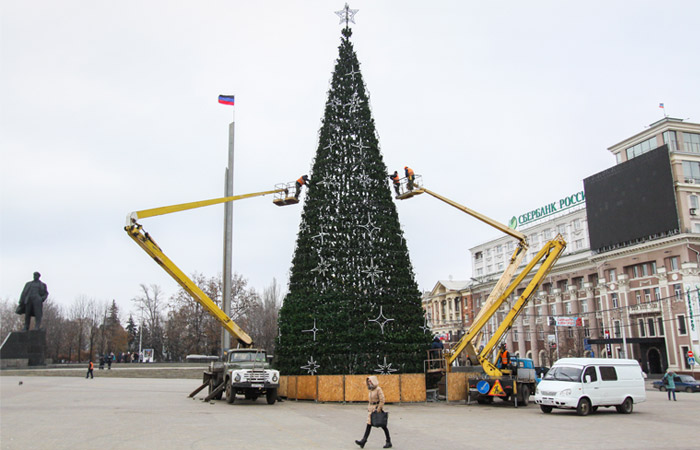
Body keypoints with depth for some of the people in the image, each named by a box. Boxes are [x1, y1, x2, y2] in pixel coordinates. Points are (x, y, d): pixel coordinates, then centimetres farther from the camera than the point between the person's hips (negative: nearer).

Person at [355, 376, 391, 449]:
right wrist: (369, 408, 14)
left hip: (378, 408, -8)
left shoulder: (378, 389, -14)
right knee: (369, 425, 1)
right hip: (371, 409, 8)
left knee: (383, 426, 3)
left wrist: (378, 409, -20)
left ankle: (389, 442, 14)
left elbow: (382, 400, -19)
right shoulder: (371, 389, 11)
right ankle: (363, 440, -5)